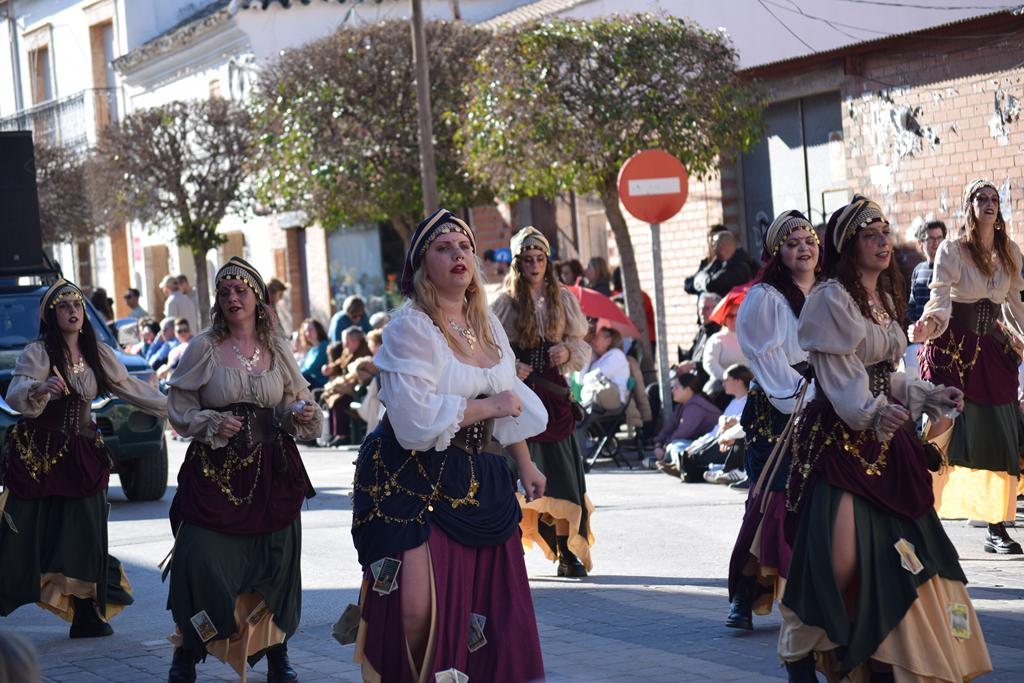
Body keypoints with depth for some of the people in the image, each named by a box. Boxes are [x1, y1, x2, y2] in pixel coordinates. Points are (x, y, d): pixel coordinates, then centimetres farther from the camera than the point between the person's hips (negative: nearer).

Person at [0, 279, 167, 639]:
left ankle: (86, 616, 3)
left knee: (84, 535, 0)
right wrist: (39, 388, -44)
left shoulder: (98, 353, 8)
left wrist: (173, 408, 14)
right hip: (36, 453, -4)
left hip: (81, 455, 4)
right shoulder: (37, 352, -9)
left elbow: (129, 387, 16)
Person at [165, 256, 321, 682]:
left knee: (276, 560, 4)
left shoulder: (277, 349, 8)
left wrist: (303, 415, -7)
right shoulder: (204, 348, 0)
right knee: (201, 560, -8)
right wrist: (212, 425, -17)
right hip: (214, 470, -3)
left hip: (272, 470, 3)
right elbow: (180, 410, 0)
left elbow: (295, 407, 15)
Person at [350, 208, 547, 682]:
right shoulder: (410, 327, -13)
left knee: (496, 600, 7)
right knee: (418, 609, -15)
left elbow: (512, 399, 21)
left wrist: (525, 465, 22)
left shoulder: (486, 322, 10)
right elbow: (416, 420, -22)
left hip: (479, 481, 7)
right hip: (415, 479, -7)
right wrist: (488, 406, -14)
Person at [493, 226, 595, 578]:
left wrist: (568, 352, -9)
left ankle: (567, 553, 4)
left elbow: (582, 345, 12)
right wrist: (509, 367, -15)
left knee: (562, 474, -2)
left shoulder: (564, 299, 9)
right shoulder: (505, 302, 2)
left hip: (554, 393, 2)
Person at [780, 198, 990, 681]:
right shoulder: (831, 300, -12)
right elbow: (840, 378, -20)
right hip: (838, 438, -8)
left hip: (883, 435, 8)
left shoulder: (885, 299, 15)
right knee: (838, 555, -13)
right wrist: (875, 413, -35)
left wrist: (929, 396, 15)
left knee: (892, 553, 5)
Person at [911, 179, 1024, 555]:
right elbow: (940, 300, -14)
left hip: (994, 351, 4)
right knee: (941, 432, -12)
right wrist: (929, 324, -33)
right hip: (953, 349, -4)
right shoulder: (951, 250, -5)